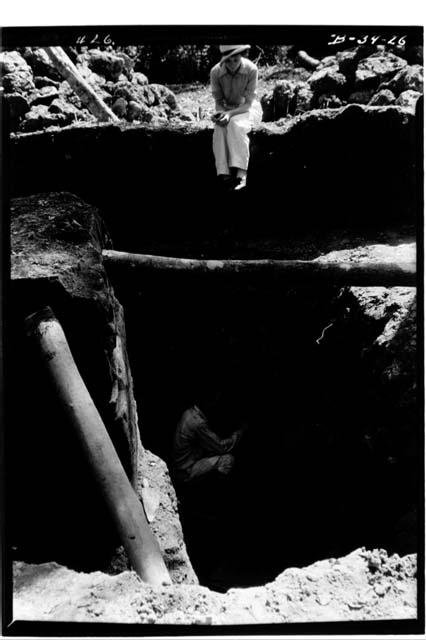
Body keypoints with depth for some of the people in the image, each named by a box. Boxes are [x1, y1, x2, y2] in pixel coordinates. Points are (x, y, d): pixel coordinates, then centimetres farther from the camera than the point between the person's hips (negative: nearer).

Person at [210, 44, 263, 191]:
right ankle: (224, 174, -40)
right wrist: (219, 113, -28)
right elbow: (218, 101, -5)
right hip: (227, 109, 2)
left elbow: (248, 103, -20)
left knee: (236, 125, -36)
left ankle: (241, 174, -43)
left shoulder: (251, 69, -22)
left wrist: (230, 114, -37)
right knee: (220, 129, -32)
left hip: (248, 108, -2)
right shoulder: (215, 72, -14)